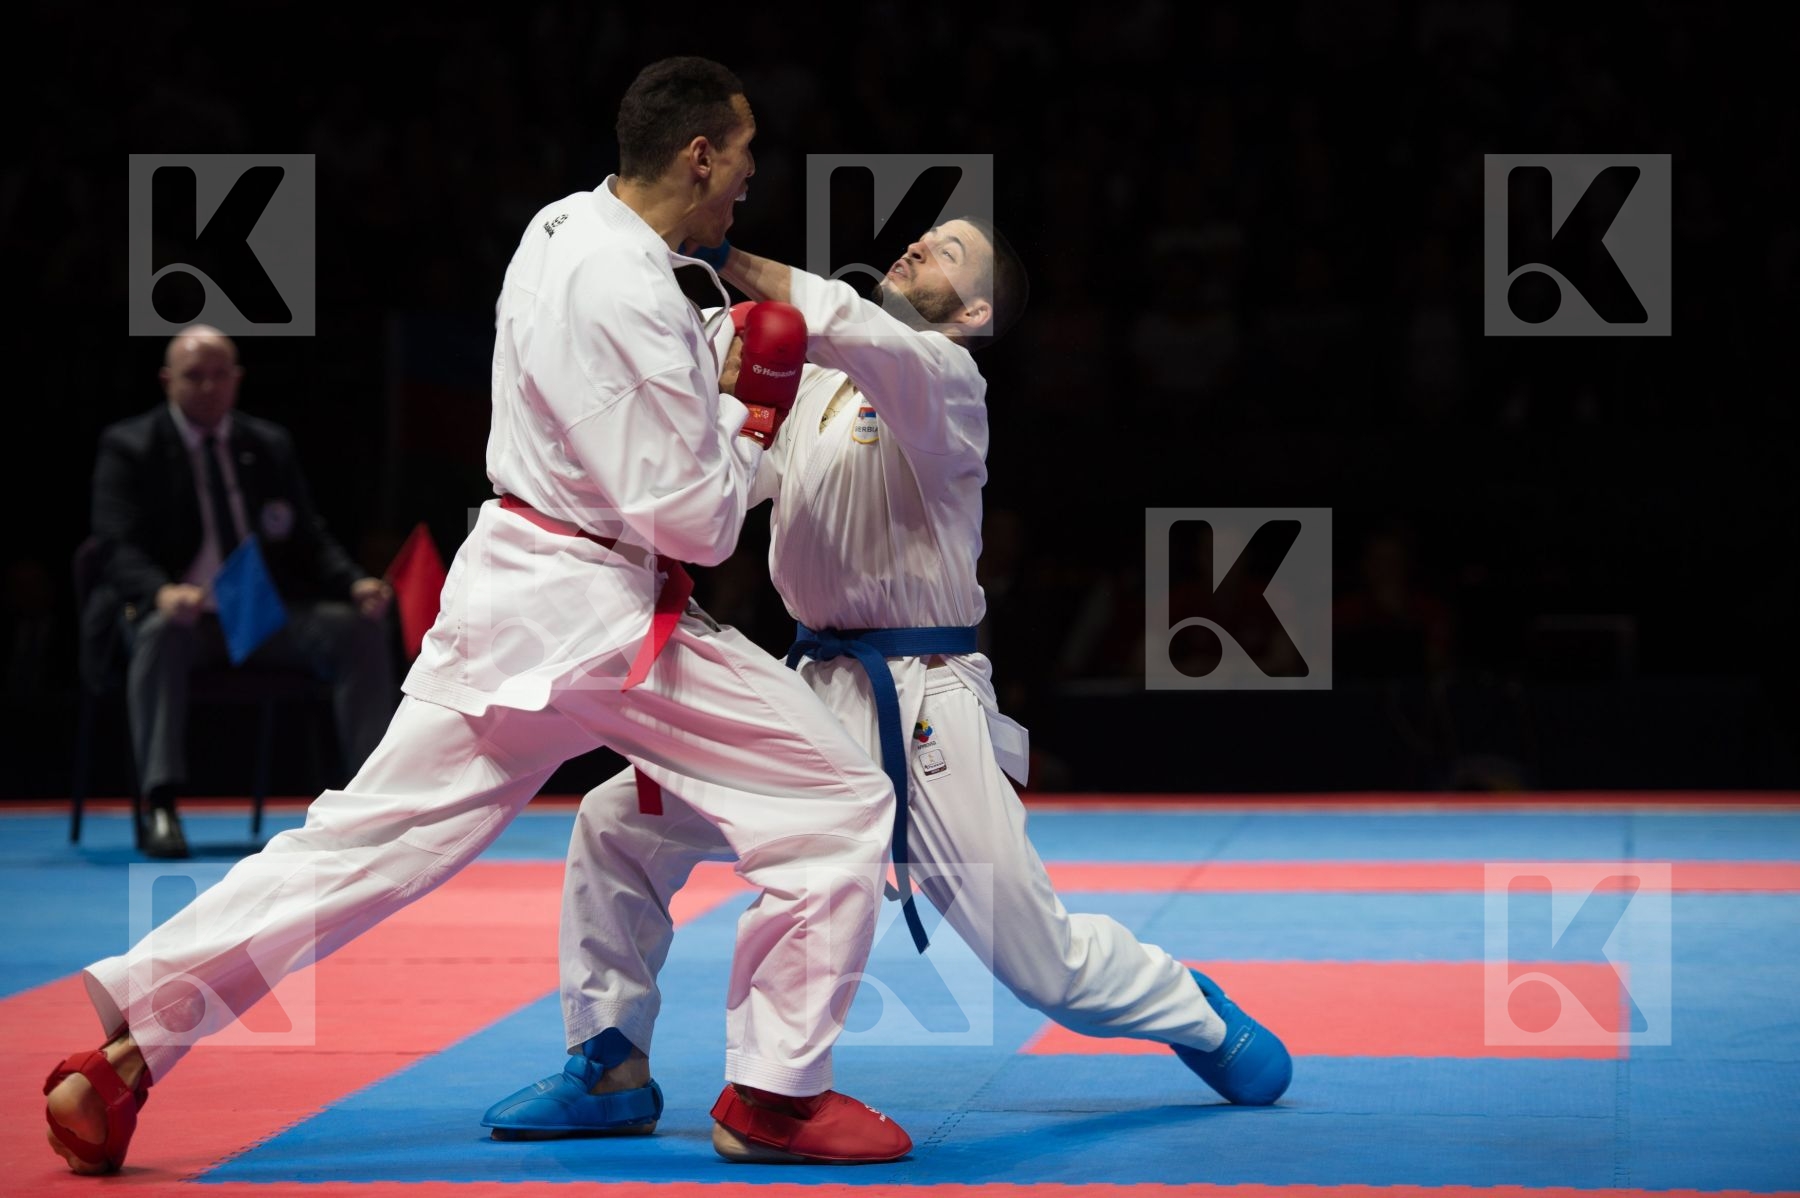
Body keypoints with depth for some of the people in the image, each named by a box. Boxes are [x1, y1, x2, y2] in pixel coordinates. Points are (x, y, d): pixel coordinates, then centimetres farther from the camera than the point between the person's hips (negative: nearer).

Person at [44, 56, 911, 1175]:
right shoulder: (628, 296, -21)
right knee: (838, 801, 0)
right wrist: (743, 425, -1)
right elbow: (689, 517, -19)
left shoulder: (567, 229, 9)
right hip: (600, 618, -9)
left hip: (513, 582, 9)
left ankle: (128, 1046, 5)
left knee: (363, 840, 9)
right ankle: (778, 1090, 6)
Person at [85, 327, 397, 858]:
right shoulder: (129, 447, 2)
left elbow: (309, 541, 14)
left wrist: (356, 583, -9)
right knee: (163, 632, -39)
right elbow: (117, 547, -10)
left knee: (359, 626, -21)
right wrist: (162, 593, -32)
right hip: (179, 613, -4)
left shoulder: (271, 445, 15)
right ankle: (158, 805, -43)